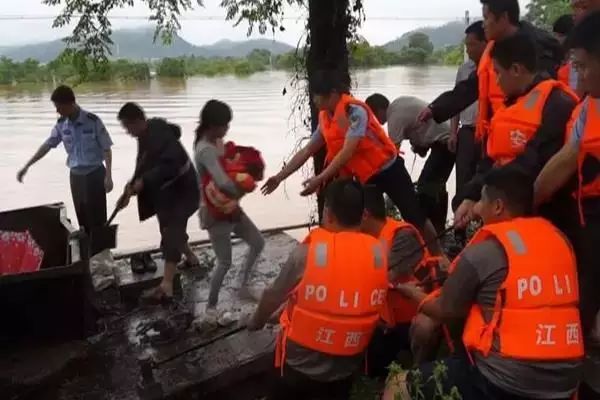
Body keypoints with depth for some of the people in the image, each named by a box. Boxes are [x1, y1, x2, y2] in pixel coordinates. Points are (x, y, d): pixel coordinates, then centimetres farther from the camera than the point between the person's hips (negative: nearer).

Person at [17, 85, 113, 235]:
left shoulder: (93, 121, -15)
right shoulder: (61, 124, 0)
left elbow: (106, 149, -10)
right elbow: (47, 145, 9)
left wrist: (108, 176, -14)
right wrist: (27, 166, 8)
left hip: (95, 174, -5)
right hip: (75, 176, 5)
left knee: (97, 220, -3)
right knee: (83, 219, 10)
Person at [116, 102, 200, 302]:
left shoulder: (160, 135, -25)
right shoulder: (146, 136, 6)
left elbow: (170, 164, -35)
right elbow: (143, 166, 10)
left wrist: (143, 181, -30)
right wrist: (131, 188, 0)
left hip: (180, 189, -10)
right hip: (166, 190, 10)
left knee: (171, 232, -12)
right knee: (172, 229, 21)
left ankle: (166, 287, -12)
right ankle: (191, 258, 45)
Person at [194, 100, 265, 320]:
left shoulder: (217, 142, 5)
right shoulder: (205, 149, -25)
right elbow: (223, 182, -37)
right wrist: (240, 191, -17)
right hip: (215, 212, -9)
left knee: (258, 243, 15)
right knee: (225, 263, -2)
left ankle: (241, 282, 33)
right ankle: (211, 307, 16)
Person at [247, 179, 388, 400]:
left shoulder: (308, 251, -21)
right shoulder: (379, 253, -12)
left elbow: (272, 297, -8)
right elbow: (371, 306, 0)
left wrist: (256, 322, 12)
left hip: (301, 364, -2)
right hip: (347, 367, 3)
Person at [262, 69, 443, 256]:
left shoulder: (355, 110, -24)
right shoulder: (325, 119, 0)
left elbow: (347, 152, -29)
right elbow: (306, 151, 5)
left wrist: (319, 179, -32)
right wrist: (279, 177, 1)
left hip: (388, 169, -7)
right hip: (364, 177, 7)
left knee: (414, 217, 1)